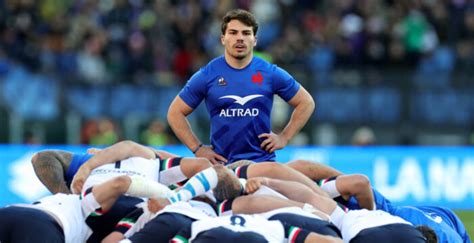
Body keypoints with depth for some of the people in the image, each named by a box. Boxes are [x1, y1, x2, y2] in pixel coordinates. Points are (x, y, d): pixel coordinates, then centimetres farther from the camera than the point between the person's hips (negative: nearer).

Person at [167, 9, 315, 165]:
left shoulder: (271, 74, 4)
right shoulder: (206, 76, 3)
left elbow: (306, 103, 14)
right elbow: (175, 113, 9)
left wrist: (284, 138, 5)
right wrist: (198, 149, 2)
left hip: (263, 161, 1)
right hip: (221, 163, 0)